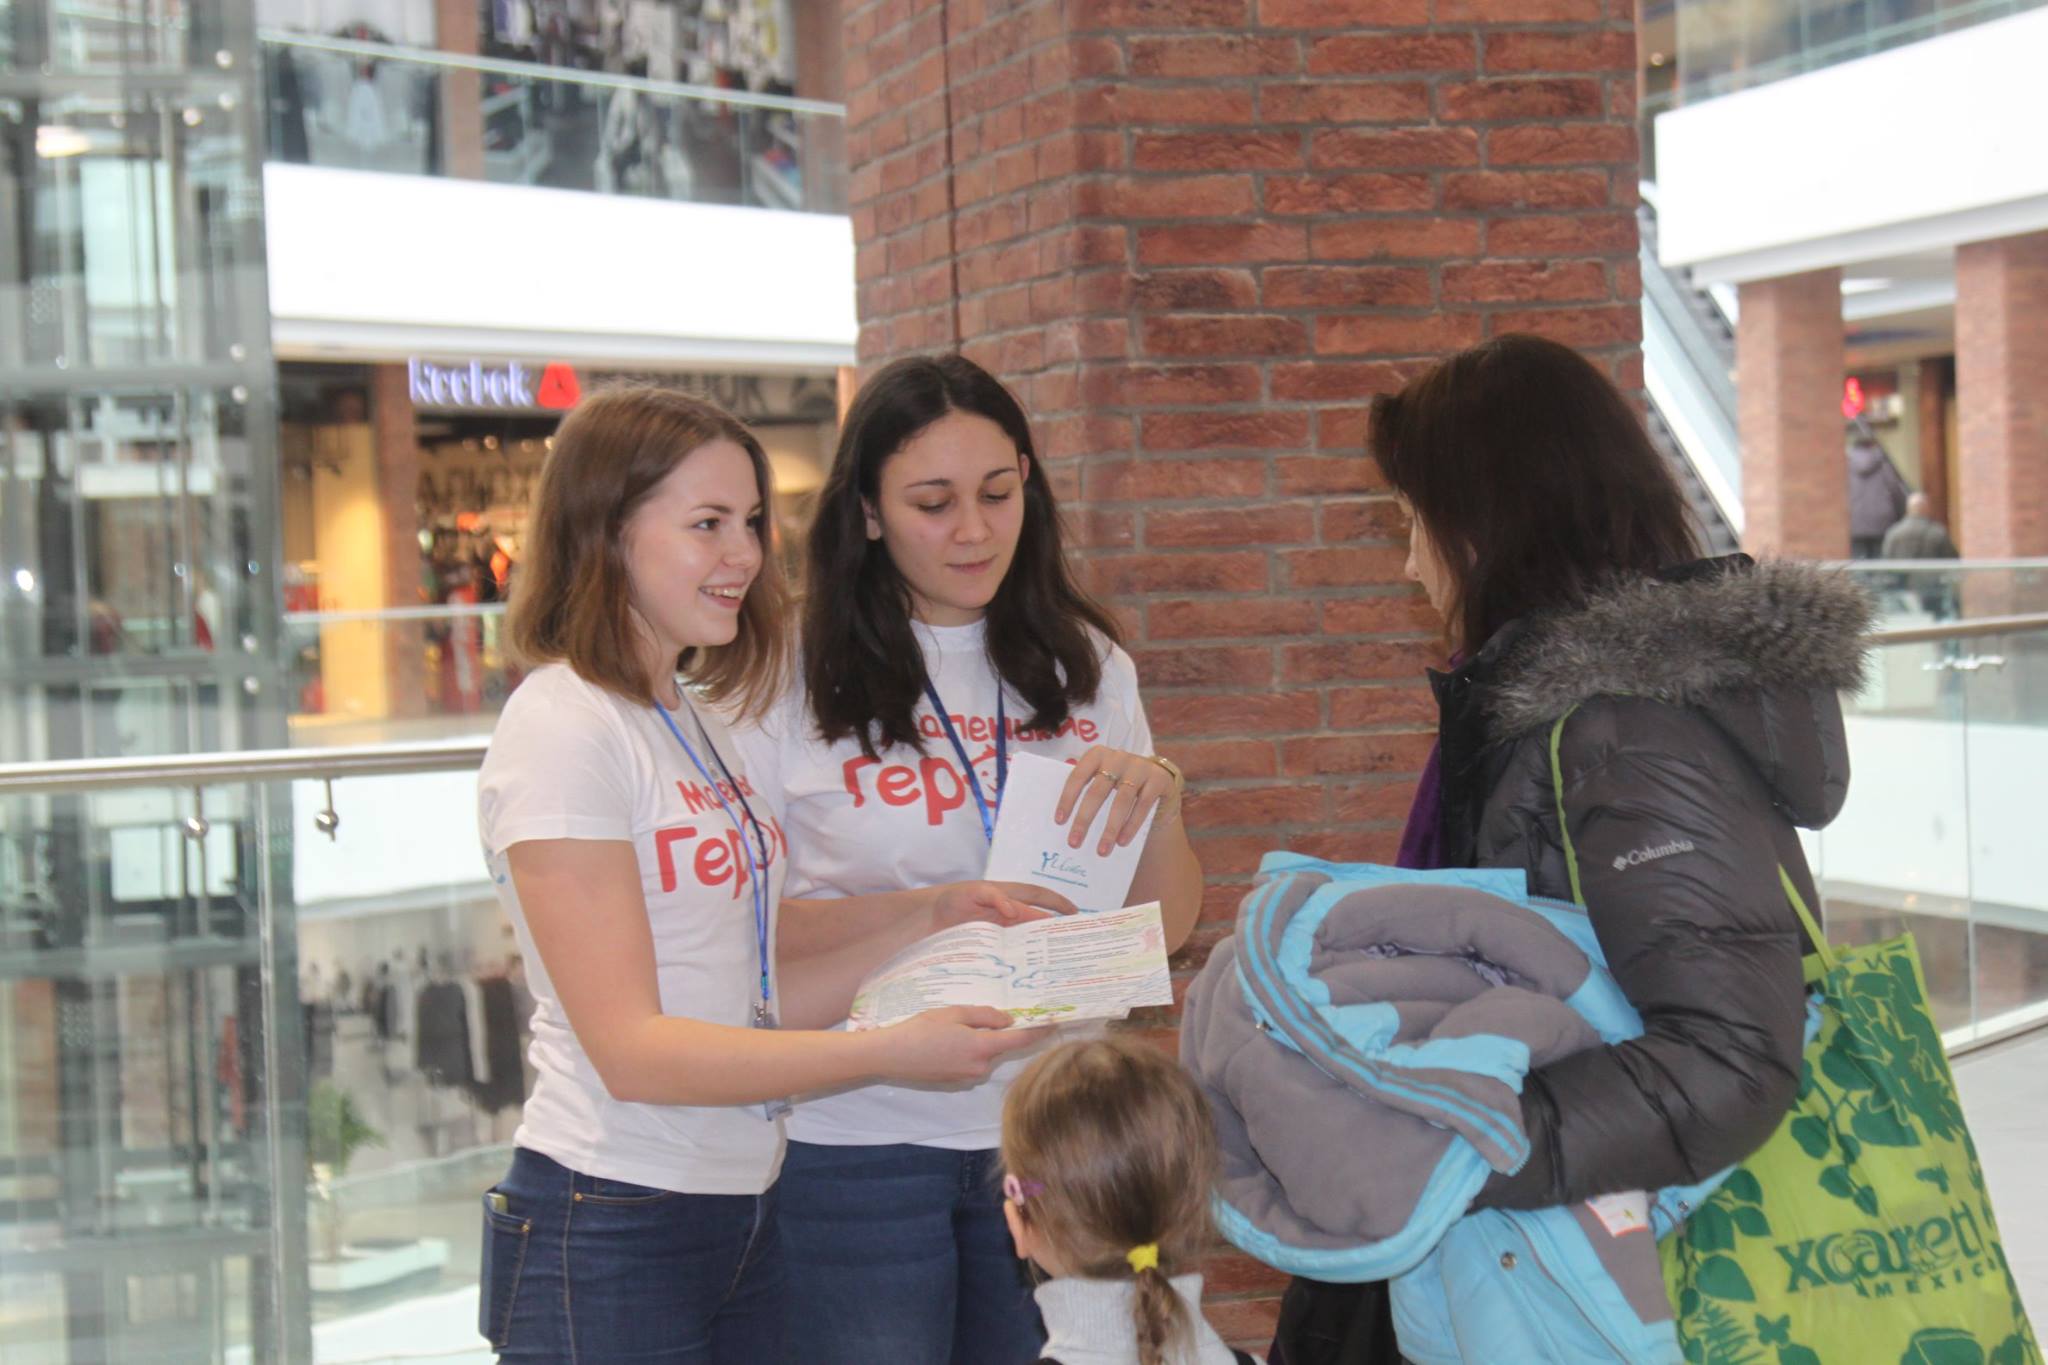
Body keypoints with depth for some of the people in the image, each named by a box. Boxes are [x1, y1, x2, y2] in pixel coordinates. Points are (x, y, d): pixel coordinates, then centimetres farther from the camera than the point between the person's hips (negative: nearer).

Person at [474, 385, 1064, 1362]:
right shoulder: (562, 726, -13)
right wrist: (889, 1053, -25)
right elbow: (632, 1047, -19)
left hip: (743, 1212, 8)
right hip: (610, 1234, -8)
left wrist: (930, 923, 1)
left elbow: (752, 998, 10)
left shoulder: (693, 722, 13)